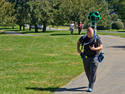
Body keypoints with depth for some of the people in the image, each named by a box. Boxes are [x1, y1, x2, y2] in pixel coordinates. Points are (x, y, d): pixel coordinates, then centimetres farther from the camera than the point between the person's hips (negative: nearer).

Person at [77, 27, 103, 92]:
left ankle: (90, 87, -6)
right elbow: (78, 42, 19)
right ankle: (90, 82, 38)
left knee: (92, 72, -8)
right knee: (87, 72, 12)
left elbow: (101, 47, -7)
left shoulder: (96, 38, -9)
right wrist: (78, 49, 5)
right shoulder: (83, 38, -2)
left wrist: (94, 49, -23)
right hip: (86, 57, 3)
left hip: (93, 57, -3)